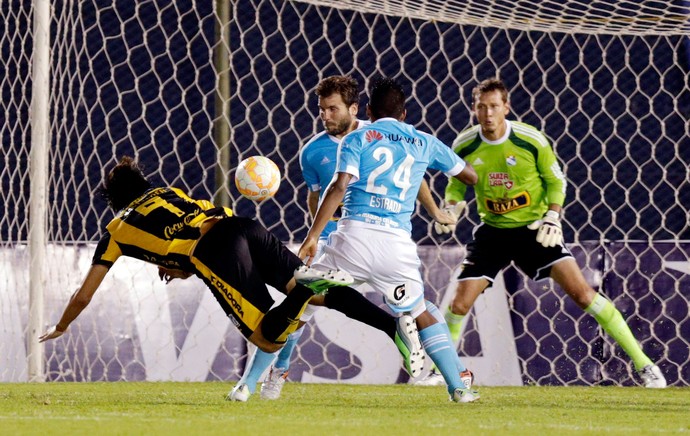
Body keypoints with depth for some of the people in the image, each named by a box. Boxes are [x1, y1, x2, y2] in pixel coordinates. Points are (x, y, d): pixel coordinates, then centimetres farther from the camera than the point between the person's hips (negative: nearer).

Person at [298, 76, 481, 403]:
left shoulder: (357, 139, 9)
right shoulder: (424, 143, 18)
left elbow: (339, 187, -6)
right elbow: (471, 176, 28)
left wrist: (312, 237, -8)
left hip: (355, 233, -2)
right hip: (398, 244, 2)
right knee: (422, 314, 17)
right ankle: (458, 387, 7)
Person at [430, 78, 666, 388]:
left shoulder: (531, 140, -14)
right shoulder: (464, 146, -9)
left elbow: (555, 181, 0)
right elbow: (456, 184, 9)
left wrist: (552, 217, -14)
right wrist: (451, 207, -12)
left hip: (535, 228, -2)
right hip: (493, 231, 2)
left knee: (580, 290, -14)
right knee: (459, 304, -5)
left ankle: (642, 362, -10)